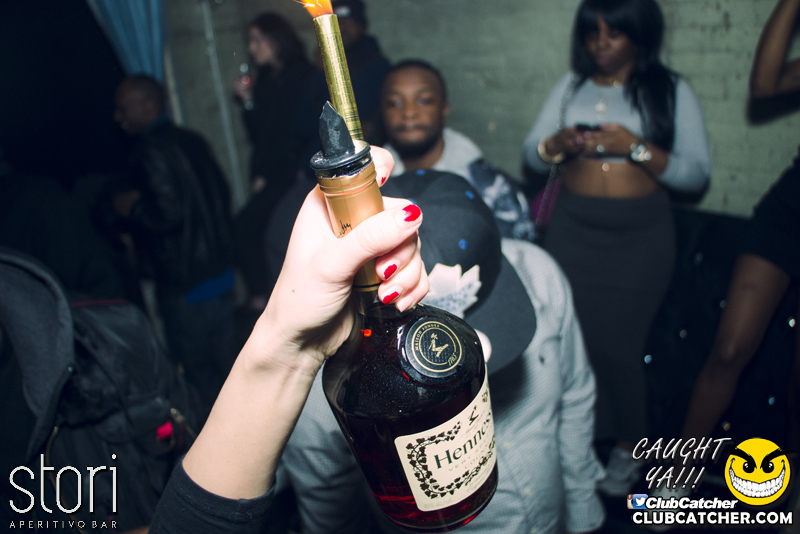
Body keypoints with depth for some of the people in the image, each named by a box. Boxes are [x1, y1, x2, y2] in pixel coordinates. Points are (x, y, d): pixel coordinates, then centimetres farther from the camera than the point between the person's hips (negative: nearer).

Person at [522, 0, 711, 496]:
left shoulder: (672, 91, 2)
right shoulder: (572, 85, 11)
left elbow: (697, 173, -5)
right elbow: (531, 153, 9)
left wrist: (636, 147, -17)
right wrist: (559, 143, -13)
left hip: (640, 233, -2)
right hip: (573, 227, 3)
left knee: (617, 344, -2)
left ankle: (627, 445, 22)